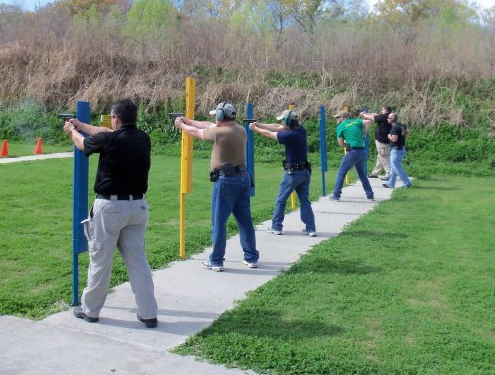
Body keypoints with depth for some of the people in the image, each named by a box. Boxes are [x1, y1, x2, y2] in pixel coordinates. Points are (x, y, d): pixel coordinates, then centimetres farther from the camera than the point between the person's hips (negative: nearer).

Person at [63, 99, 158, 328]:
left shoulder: (110, 140, -14)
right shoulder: (144, 139, 2)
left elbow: (81, 143, 8)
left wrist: (72, 130, 31)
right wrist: (80, 125, 32)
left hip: (110, 206, -5)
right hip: (138, 206, 5)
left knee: (100, 260, 8)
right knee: (138, 260, 10)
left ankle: (90, 310, 24)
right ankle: (148, 314, 11)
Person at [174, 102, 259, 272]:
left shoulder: (219, 133, -13)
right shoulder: (241, 130, 8)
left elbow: (197, 132, 4)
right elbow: (209, 125, 17)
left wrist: (181, 125, 24)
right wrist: (187, 120, 23)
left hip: (225, 181, -7)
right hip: (244, 178, 7)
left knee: (219, 222, 2)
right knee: (245, 220, 12)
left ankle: (216, 261, 9)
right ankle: (251, 258, 19)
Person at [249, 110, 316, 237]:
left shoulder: (289, 135, -19)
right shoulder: (301, 129, 3)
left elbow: (269, 134, -7)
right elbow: (277, 127, 9)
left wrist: (255, 128, 10)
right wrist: (258, 124, 11)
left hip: (293, 173, -7)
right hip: (305, 171, 7)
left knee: (281, 200, 8)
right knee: (305, 201, 10)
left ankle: (276, 227, 15)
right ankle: (311, 228, 8)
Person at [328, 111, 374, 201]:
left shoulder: (340, 126, 2)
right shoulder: (356, 121, 14)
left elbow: (341, 144, 1)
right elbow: (369, 122, 0)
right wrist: (363, 135, 7)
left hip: (353, 152, -6)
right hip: (362, 152, 6)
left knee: (341, 173, 3)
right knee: (362, 174, 19)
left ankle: (336, 195, 2)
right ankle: (370, 195, 20)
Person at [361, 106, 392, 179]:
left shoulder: (384, 116, -16)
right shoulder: (388, 117, 9)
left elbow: (372, 118, -7)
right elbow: (376, 115, 16)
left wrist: (364, 115, 9)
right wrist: (366, 114, 15)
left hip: (382, 141, -10)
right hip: (386, 140, 10)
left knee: (384, 158, -6)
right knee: (380, 157, 17)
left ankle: (389, 174, -7)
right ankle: (375, 173, 27)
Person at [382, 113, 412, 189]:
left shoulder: (395, 128, -20)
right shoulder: (402, 125, 10)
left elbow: (394, 139, -27)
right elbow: (407, 132, 25)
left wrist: (389, 136, -8)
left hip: (396, 150, -10)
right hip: (402, 149, 10)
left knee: (397, 168, -5)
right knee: (393, 168, 15)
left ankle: (407, 183, -3)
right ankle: (390, 184, 21)